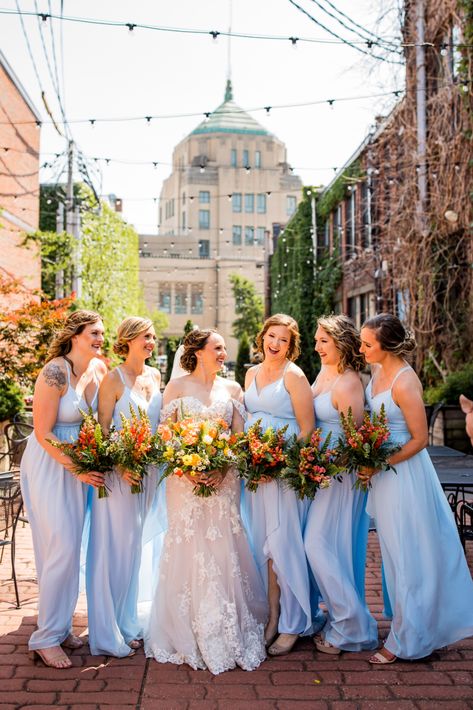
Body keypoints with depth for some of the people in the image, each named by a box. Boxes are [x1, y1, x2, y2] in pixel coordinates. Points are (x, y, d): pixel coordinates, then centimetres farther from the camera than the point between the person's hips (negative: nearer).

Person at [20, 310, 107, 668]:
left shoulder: (99, 369, 1)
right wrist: (77, 469, -21)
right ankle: (46, 637, 8)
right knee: (61, 548, -6)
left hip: (81, 464, 7)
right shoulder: (55, 372, -19)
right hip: (49, 466, -7)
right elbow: (43, 433, -19)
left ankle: (61, 625, 27)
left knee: (71, 548, 12)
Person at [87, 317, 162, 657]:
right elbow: (101, 430, -12)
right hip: (118, 470, -7)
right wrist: (119, 466, -22)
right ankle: (109, 634, 11)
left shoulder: (155, 375, 9)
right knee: (114, 547, -1)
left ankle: (129, 622, 29)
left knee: (135, 545, 15)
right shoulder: (114, 379, -10)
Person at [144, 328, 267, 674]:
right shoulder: (177, 386, 3)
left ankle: (229, 630, 13)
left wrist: (223, 466, -10)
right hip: (185, 477, -2)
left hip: (224, 477, 2)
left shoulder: (232, 389, 9)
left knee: (224, 548, 1)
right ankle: (189, 634, 12)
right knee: (188, 548, 0)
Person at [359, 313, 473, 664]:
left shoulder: (404, 383, -24)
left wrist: (378, 465, -17)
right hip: (383, 471, 9)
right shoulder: (378, 372, 1)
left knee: (408, 556, 6)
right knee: (396, 552, 20)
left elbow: (420, 439, -20)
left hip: (404, 473, -9)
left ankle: (406, 638, 22)